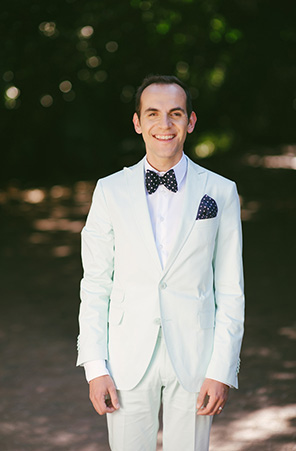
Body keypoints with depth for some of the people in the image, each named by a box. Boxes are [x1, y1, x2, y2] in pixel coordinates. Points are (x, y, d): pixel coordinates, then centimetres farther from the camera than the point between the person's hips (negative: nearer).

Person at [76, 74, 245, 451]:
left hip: (193, 360, 0)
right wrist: (95, 366, -3)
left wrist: (223, 370, -5)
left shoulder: (220, 193, 2)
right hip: (129, 360, 0)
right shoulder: (110, 191, 4)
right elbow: (95, 285, 4)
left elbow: (230, 291, 2)